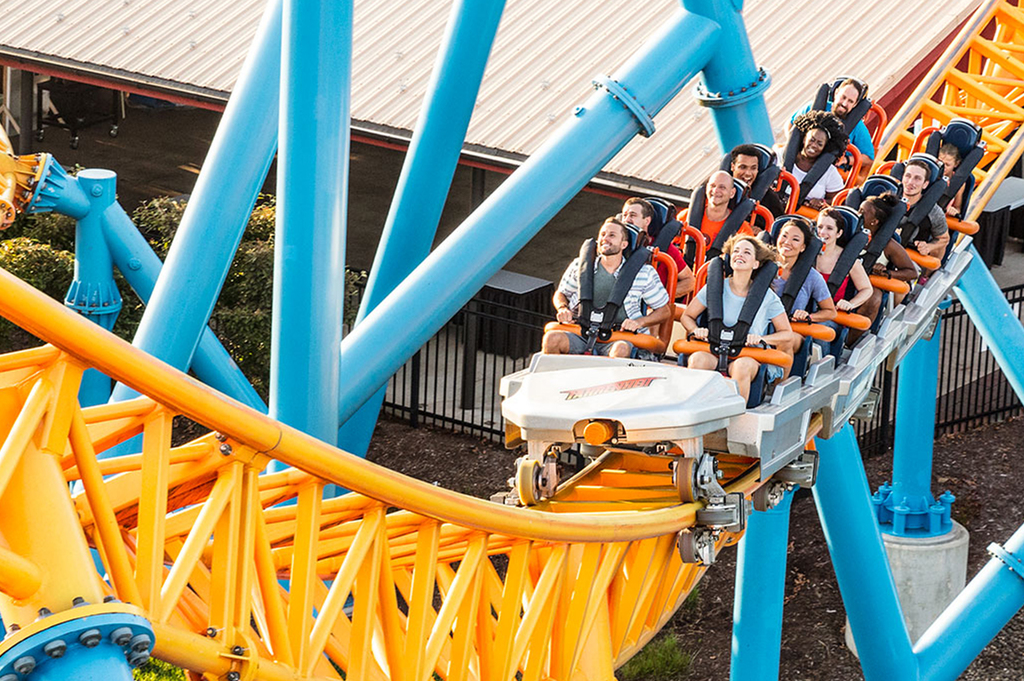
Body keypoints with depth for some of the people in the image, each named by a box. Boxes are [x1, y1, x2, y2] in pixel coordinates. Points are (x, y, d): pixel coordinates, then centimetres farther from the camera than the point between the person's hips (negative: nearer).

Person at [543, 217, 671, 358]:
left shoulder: (644, 274, 4)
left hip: (618, 338, -2)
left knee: (621, 350, -40)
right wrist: (563, 309, 3)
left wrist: (639, 322, -6)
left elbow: (664, 311, 12)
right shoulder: (579, 267, 9)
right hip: (581, 334, 2)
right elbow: (560, 294, 26)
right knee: (552, 338, -30)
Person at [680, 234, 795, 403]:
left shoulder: (767, 297, 6)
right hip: (715, 353, 1)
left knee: (742, 365, -38)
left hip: (750, 356, -1)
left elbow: (787, 334, 10)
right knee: (697, 359, -34)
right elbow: (687, 316, 18)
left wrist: (762, 338, -9)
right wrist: (696, 330, -4)